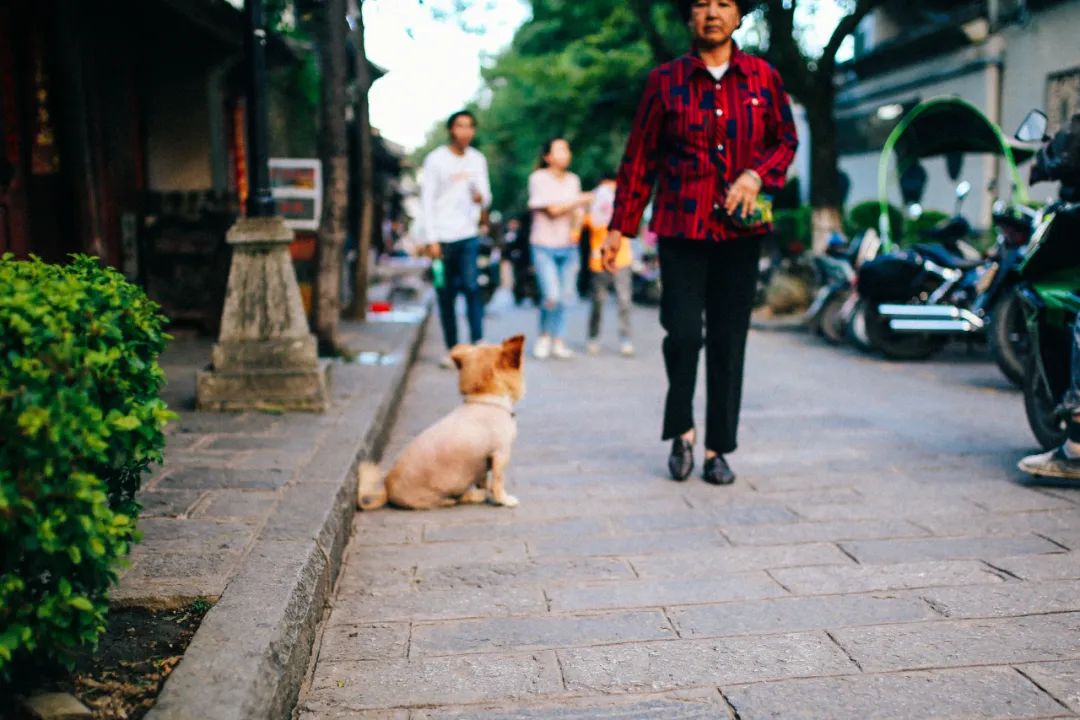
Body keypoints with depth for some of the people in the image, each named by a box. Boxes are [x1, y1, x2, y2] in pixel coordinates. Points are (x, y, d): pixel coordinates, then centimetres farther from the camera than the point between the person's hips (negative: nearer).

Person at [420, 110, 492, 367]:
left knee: (471, 286, -17)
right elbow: (427, 201, -2)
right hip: (443, 236, -2)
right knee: (446, 295, 4)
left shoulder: (478, 159, 11)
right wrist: (432, 239, -9)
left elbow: (486, 197, 16)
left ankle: (477, 343, -17)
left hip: (469, 234, 2)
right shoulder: (436, 160, -1)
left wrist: (481, 197, -10)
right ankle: (452, 349, 12)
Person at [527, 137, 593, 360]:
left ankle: (558, 341, 14)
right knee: (551, 296, -14)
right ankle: (544, 336, 10)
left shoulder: (573, 179, 12)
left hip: (568, 247, 5)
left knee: (565, 296, 2)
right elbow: (553, 209, -11)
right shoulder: (538, 178, -4)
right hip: (544, 246, -5)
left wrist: (576, 229, -3)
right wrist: (581, 200, -5)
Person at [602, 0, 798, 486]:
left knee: (729, 341, 5)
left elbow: (786, 140, 14)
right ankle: (681, 429, 15)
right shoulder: (665, 80, 2)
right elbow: (640, 157, 5)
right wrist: (620, 227, 3)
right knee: (683, 332, -11)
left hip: (741, 230, 2)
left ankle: (718, 449, 16)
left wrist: (757, 175, -8)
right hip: (681, 228, -1)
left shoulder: (762, 77, 6)